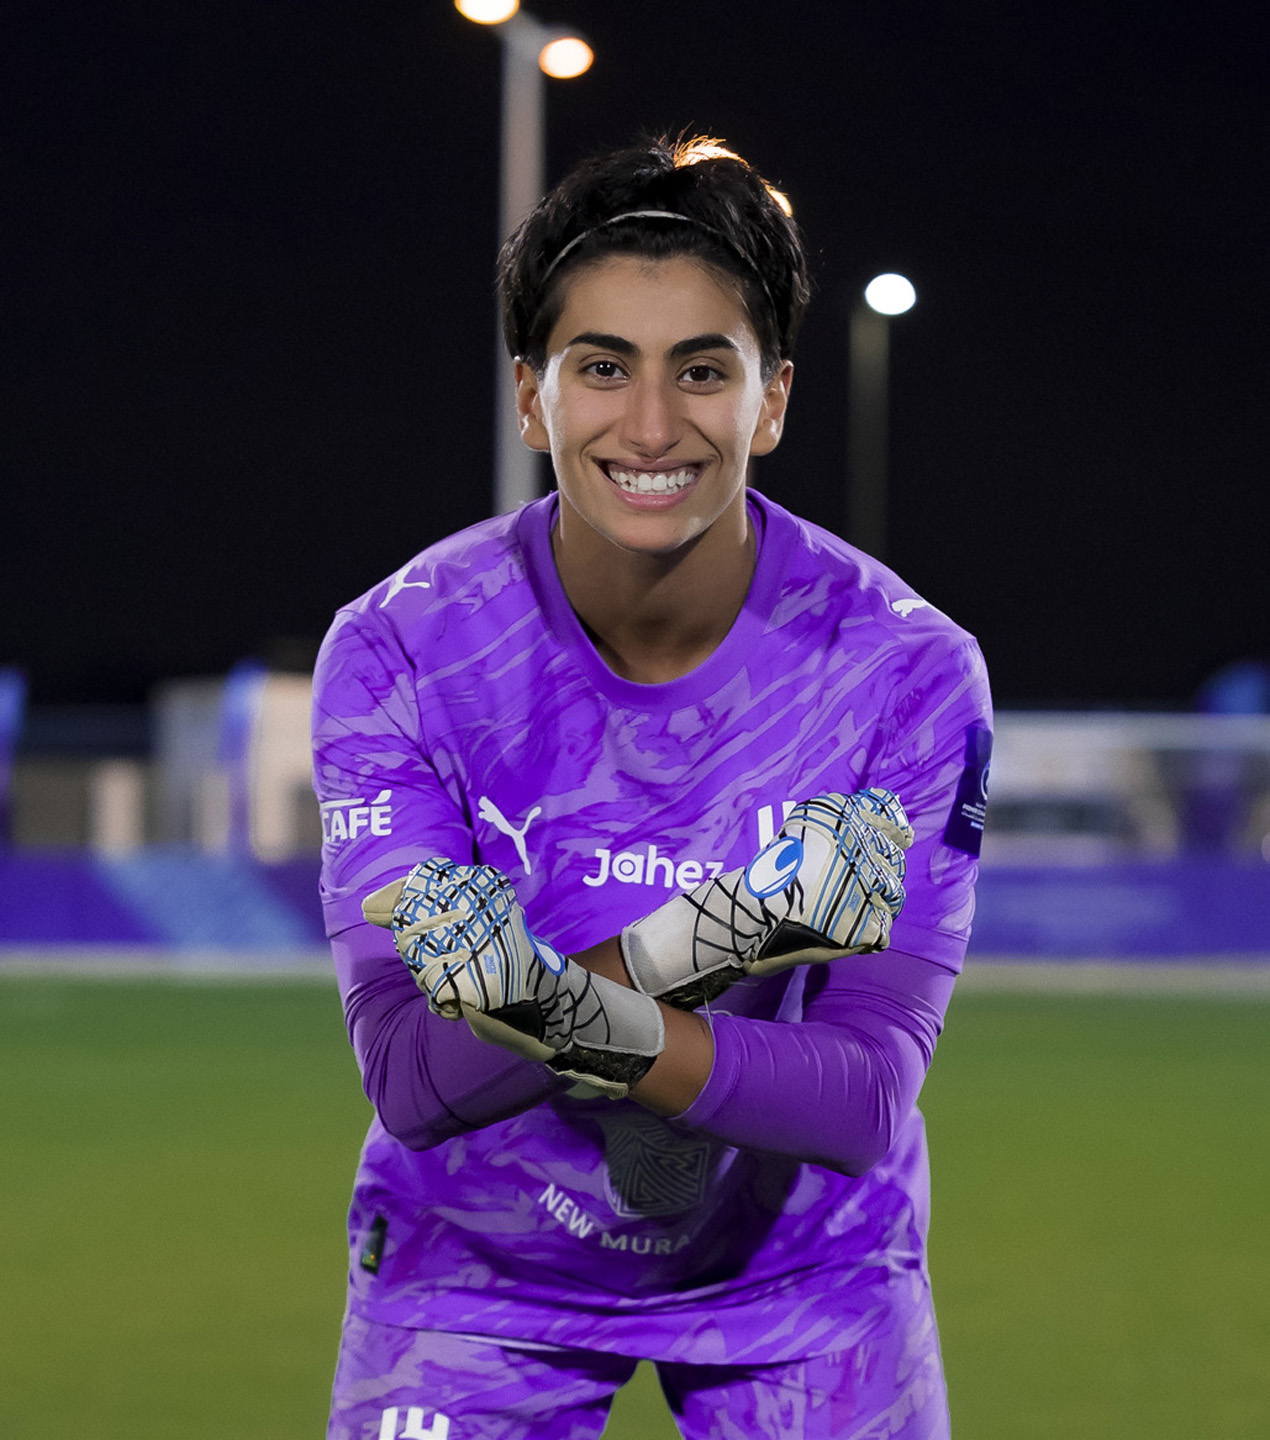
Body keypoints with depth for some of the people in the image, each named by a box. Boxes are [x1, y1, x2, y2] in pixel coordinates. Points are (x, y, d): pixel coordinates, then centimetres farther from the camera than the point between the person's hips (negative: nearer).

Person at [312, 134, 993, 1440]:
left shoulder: (909, 668, -18)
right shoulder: (400, 648, -17)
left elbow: (865, 1106, -24)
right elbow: (412, 1080, -24)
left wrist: (595, 1025, -41)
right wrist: (678, 952, -40)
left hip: (799, 1268, 0)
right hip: (474, 1268, 0)